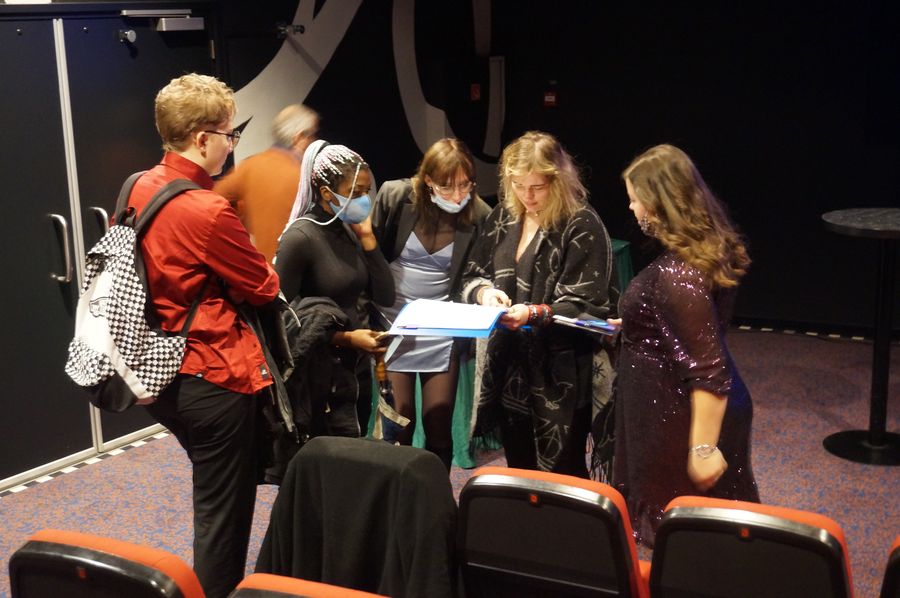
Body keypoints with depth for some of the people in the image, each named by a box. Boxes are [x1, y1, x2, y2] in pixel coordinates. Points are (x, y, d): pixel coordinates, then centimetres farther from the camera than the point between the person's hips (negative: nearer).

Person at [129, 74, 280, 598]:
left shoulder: (138, 189, 2)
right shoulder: (208, 212, -23)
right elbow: (263, 287, -13)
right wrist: (268, 270, 11)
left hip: (161, 373, 9)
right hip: (213, 379, -9)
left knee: (216, 495, 24)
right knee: (224, 509, 6)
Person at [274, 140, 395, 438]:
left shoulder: (349, 230, 5)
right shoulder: (300, 238, -15)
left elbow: (385, 296, 1)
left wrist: (366, 236, -5)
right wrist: (345, 338, -19)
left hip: (356, 365, 7)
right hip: (321, 374, -7)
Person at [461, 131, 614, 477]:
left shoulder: (582, 227, -12)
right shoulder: (503, 217, 8)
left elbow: (588, 307, -14)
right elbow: (472, 275, 14)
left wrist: (535, 313, -29)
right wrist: (483, 291, -9)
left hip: (560, 375, -6)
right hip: (508, 367, 6)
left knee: (560, 477, 2)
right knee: (518, 470, 17)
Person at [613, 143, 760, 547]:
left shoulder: (677, 274, -26)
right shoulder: (707, 249, 3)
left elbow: (709, 370, -27)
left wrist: (703, 448, -23)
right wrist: (632, 329, 20)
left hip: (684, 421, -10)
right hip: (688, 411, 10)